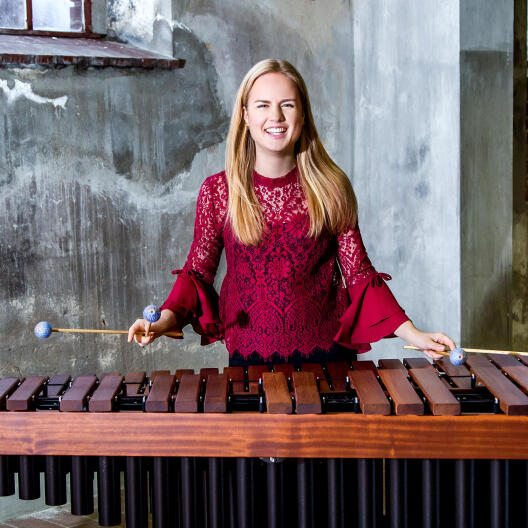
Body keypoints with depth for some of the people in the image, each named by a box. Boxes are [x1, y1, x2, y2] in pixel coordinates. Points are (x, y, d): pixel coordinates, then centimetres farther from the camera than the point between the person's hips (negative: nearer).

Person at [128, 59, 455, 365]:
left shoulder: (331, 188, -5)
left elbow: (358, 274, -2)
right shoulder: (217, 191, -5)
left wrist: (410, 333, -11)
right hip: (248, 355, 0)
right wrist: (167, 318, -16)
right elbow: (198, 271, 2)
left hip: (326, 351, 0)